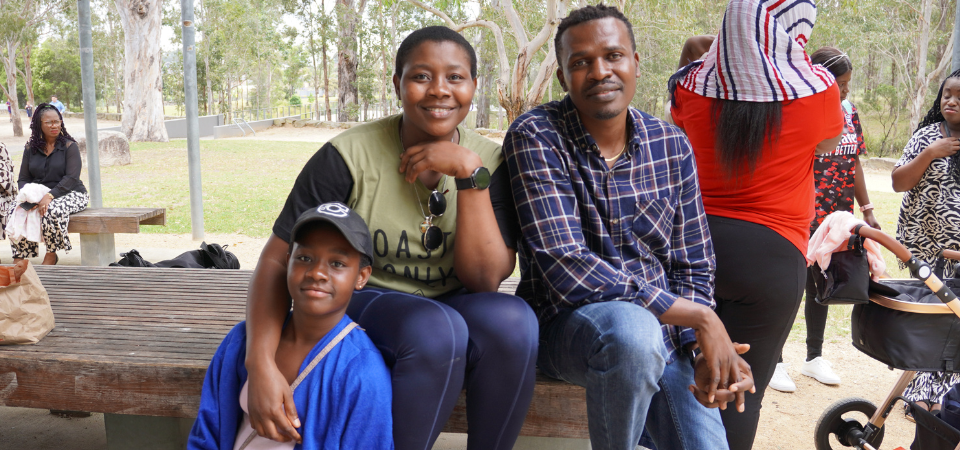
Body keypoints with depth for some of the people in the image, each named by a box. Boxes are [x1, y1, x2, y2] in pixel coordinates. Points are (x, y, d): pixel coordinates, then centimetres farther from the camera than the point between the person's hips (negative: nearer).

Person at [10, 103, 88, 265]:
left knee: (52, 210, -36)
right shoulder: (31, 148, 11)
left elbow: (71, 178, -13)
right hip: (37, 195, 4)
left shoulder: (69, 146, -1)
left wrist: (50, 196, -27)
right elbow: (23, 179, 9)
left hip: (69, 194, -4)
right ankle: (19, 257, -15)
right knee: (15, 211, -23)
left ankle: (51, 255, -15)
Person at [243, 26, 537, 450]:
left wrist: (469, 172, -21)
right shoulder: (348, 157, -12)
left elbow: (485, 279, -13)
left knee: (511, 319, -29)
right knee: (436, 329, -34)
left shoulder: (490, 161, -4)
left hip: (454, 307, 3)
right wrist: (261, 364, -25)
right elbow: (278, 260, -11)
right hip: (364, 304, -2)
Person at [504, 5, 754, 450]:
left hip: (662, 328, 4)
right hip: (567, 324, -3)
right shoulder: (535, 137, -13)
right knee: (632, 329, -34)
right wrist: (699, 316, -20)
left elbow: (693, 267, 6)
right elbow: (567, 269, -22)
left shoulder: (671, 145, 1)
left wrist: (705, 350, -14)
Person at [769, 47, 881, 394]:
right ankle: (775, 361, 14)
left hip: (836, 220, 7)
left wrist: (866, 209, 14)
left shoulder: (849, 112, 10)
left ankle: (814, 357, 29)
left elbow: (854, 164, 15)